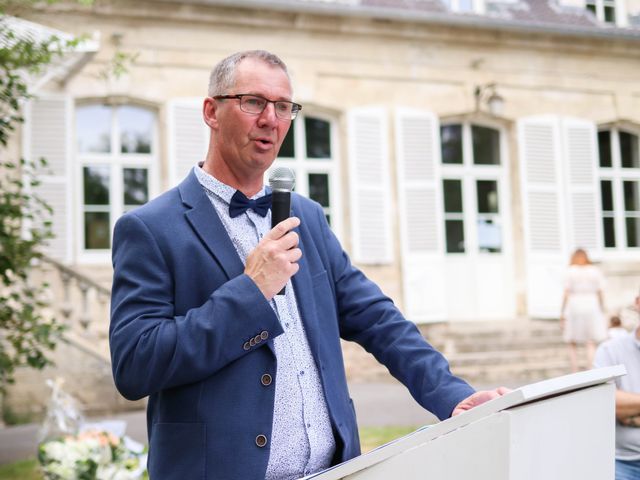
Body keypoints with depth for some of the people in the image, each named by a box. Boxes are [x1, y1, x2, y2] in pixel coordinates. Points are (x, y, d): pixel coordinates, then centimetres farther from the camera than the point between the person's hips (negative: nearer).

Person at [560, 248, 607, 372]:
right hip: (591, 306, 1)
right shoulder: (595, 270, 5)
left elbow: (566, 294, -5)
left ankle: (575, 373, 2)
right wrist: (602, 311, 10)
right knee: (591, 343, 2)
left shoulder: (571, 271, 0)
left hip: (574, 306, -1)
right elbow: (600, 293, 3)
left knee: (572, 343, 8)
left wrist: (562, 312, -2)